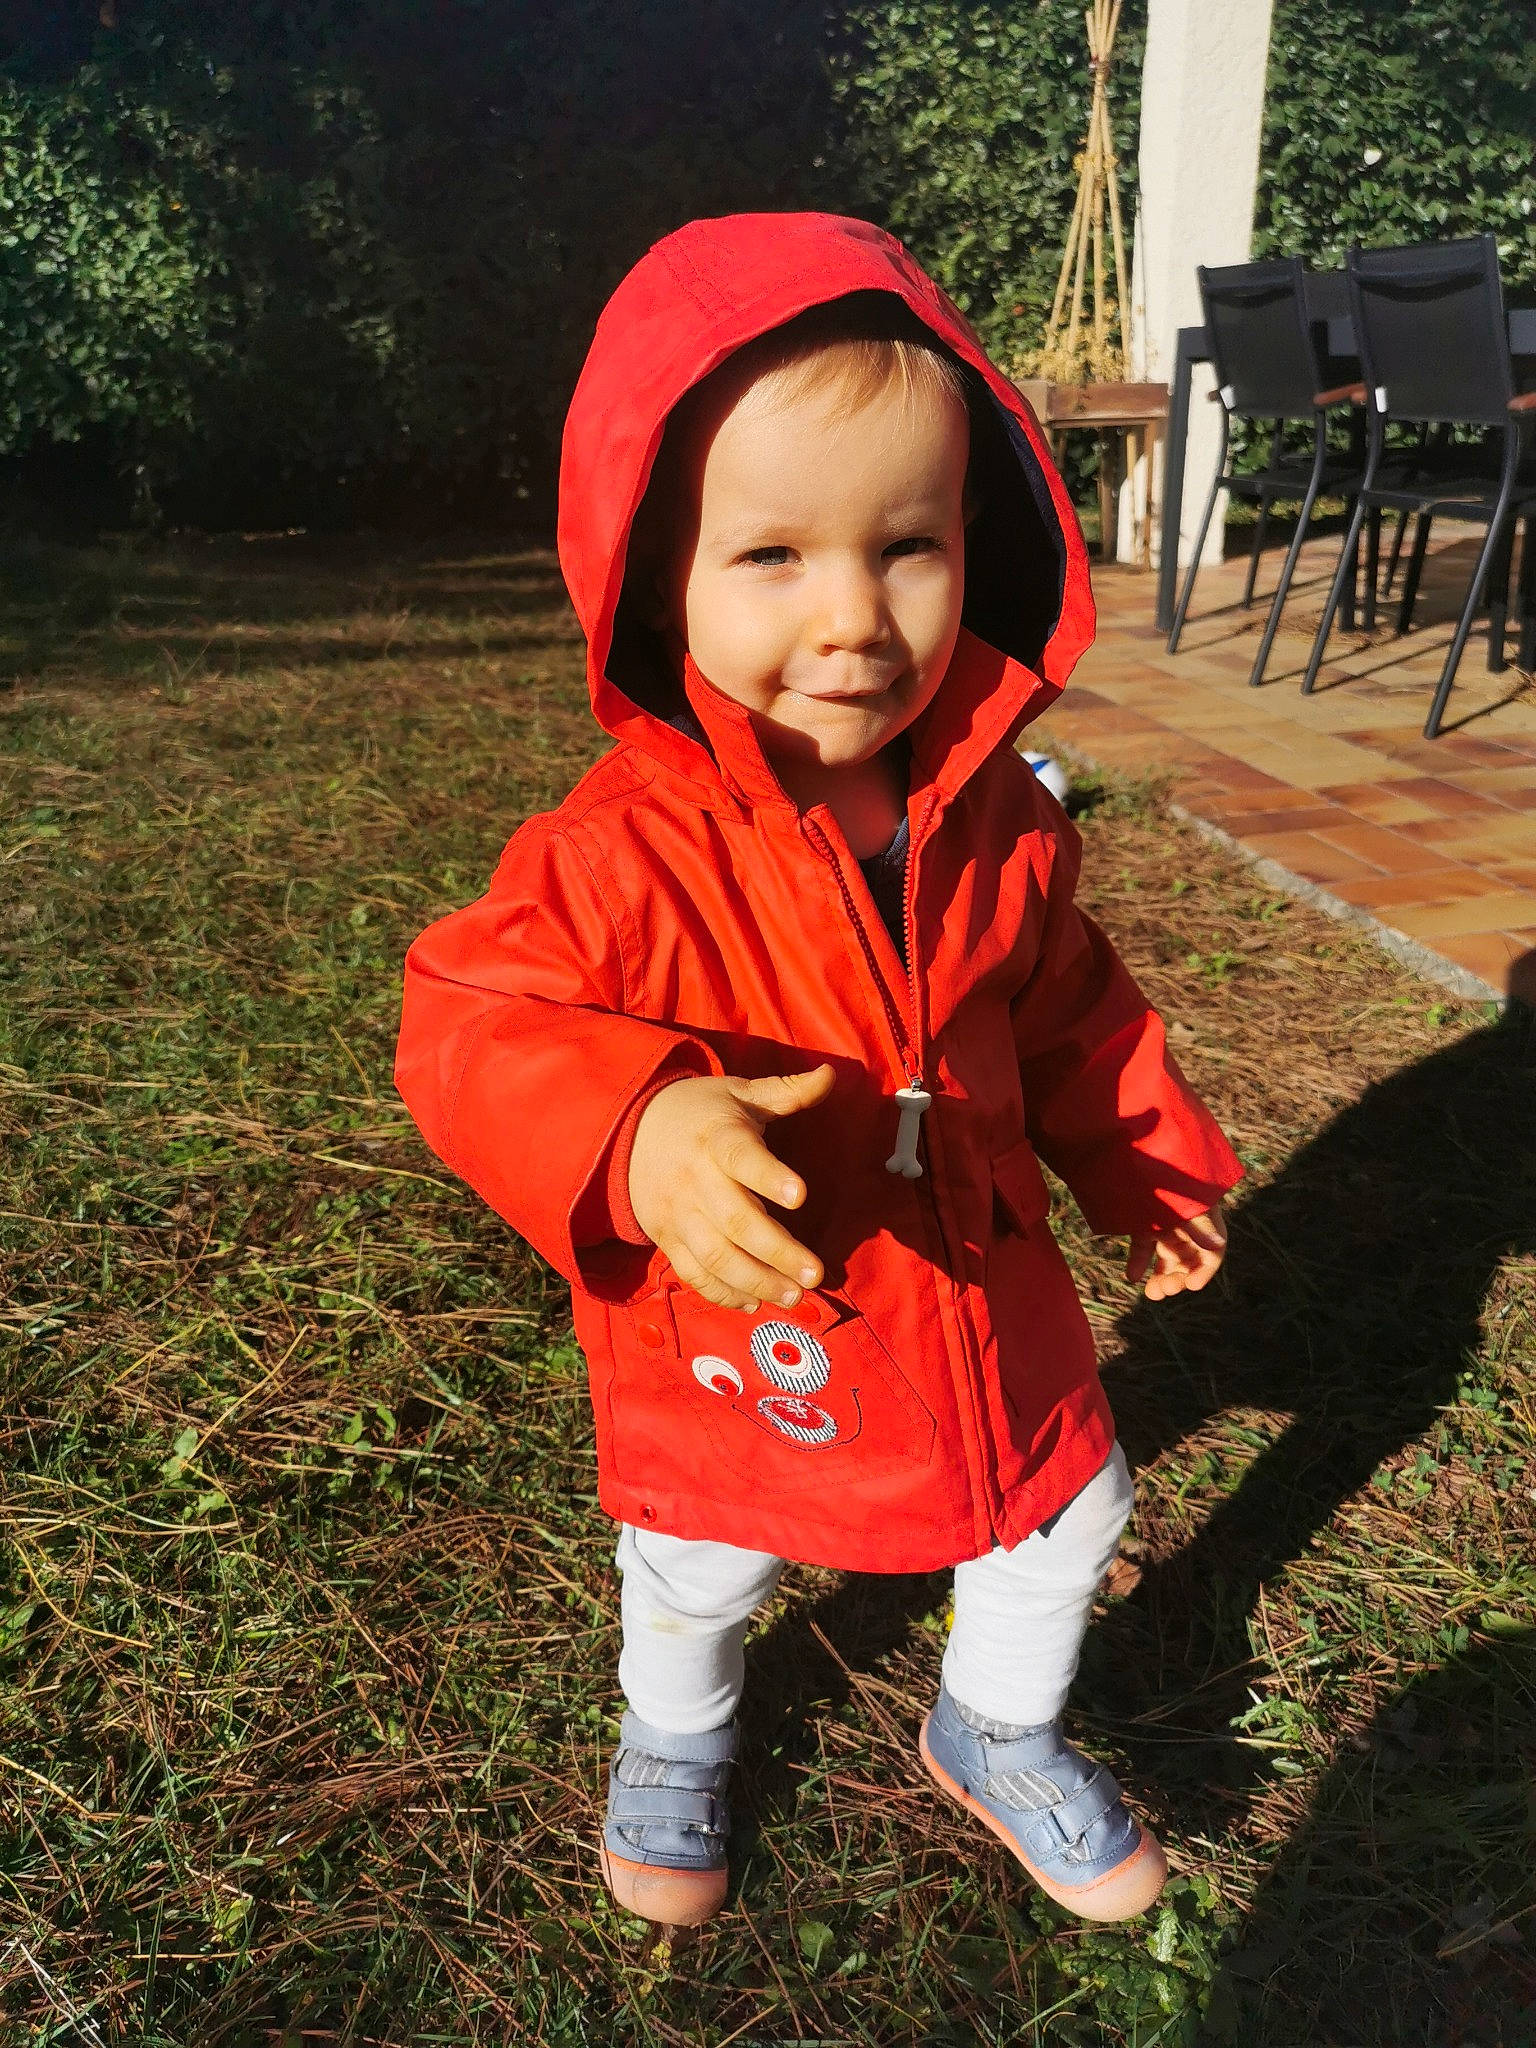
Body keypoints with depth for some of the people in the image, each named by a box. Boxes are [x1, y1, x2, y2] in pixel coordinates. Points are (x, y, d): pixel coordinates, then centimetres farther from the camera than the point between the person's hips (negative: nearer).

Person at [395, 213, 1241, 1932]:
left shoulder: (996, 817, -12)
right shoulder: (624, 852, -28)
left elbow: (1064, 1002, 4)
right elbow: (472, 1024, -32)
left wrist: (1139, 1160, 12)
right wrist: (632, 1130, -50)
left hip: (980, 1284, 4)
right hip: (735, 1325, -3)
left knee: (1065, 1511, 23)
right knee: (695, 1572, 24)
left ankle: (998, 1737, 56)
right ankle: (673, 1743, 61)